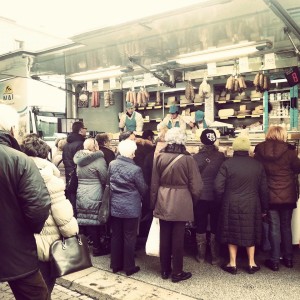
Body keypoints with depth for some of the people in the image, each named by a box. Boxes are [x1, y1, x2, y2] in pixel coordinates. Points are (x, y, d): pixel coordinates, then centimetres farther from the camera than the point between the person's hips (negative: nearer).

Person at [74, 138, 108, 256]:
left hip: (81, 195, 6)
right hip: (94, 196, -5)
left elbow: (78, 177, 11)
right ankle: (96, 248, 14)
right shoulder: (99, 160, -13)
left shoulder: (79, 159, 5)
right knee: (94, 221, 3)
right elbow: (105, 179, -10)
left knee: (84, 221, 11)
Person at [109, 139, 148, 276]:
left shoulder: (112, 165, -4)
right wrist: (136, 194, 15)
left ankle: (115, 265, 26)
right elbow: (143, 189, -6)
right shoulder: (135, 169, -18)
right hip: (131, 208, -5)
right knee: (129, 237, 7)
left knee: (116, 236, 15)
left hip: (115, 206, 5)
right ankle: (129, 267, 17)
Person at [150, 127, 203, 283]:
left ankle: (165, 270, 27)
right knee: (178, 238, 7)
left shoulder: (159, 157, -4)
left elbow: (154, 183, 2)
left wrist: (153, 203, 12)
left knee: (164, 237, 13)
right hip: (181, 203, -3)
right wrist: (193, 200, 11)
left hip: (163, 202, 3)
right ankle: (177, 272, 18)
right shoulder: (187, 159, -12)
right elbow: (195, 185, -7)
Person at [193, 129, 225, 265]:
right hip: (216, 197, 1)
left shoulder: (196, 157, -11)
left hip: (200, 197, 0)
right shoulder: (221, 156, -9)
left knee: (200, 226, 11)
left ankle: (201, 255, 21)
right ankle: (214, 256, 20)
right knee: (215, 226, 12)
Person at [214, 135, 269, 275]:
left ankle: (232, 264, 17)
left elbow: (218, 186, -13)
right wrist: (264, 208, 15)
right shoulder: (258, 165, 0)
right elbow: (263, 189, 5)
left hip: (231, 204, -2)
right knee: (250, 232, 15)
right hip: (252, 204, 3)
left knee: (232, 232, 10)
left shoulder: (227, 163, -10)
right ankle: (251, 264, 24)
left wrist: (223, 201, 6)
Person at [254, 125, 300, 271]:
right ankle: (288, 258, 25)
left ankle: (274, 261, 12)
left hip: (270, 196, 0)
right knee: (286, 227, 15)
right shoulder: (288, 151, -9)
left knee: (274, 228, 7)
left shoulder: (259, 151, -6)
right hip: (287, 196, 0)